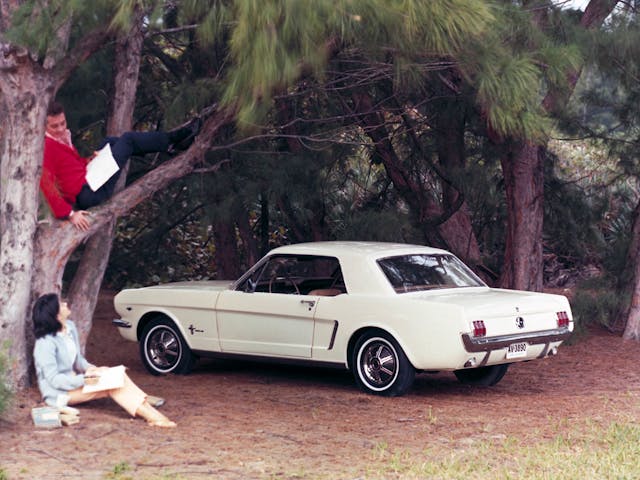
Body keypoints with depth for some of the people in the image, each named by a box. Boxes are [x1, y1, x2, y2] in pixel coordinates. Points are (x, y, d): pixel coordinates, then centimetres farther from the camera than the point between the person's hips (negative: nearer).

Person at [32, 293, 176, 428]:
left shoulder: (70, 327, 3)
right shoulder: (46, 343, -23)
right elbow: (54, 379, -23)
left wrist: (89, 368, -7)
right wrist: (85, 379, -31)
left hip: (73, 380, 8)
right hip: (59, 393, -8)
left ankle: (147, 408, -28)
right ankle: (151, 416, -26)